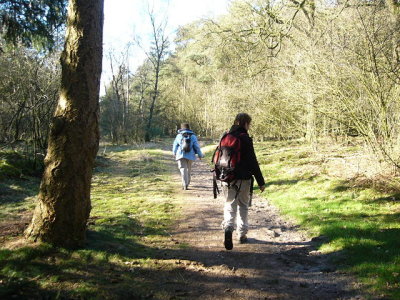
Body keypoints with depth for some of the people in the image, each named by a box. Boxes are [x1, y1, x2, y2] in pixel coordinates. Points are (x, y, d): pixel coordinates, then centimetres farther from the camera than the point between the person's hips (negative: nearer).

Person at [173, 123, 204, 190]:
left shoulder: (179, 136, 3)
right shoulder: (193, 136, 2)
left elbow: (175, 145, 8)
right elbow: (197, 146, -1)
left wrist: (174, 153, 25)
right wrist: (200, 155, 9)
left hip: (181, 155, -1)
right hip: (190, 155, 1)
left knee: (183, 169, -5)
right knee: (188, 170, 17)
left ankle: (185, 185, -18)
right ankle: (187, 183, 29)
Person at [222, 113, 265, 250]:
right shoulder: (245, 139, -13)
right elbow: (253, 162, -14)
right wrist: (261, 182, -8)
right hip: (243, 179, -4)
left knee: (229, 205, 7)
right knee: (243, 206, 13)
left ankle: (228, 227, -20)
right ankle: (242, 235, 20)